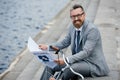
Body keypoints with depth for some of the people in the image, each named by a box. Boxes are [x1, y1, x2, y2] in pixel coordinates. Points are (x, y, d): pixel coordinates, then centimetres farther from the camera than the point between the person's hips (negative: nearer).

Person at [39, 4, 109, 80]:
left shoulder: (92, 29, -20)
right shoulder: (72, 28, 4)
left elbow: (86, 52, -27)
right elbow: (64, 43, 19)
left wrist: (67, 59, -37)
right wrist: (48, 47, 4)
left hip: (93, 65, -8)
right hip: (78, 60, 8)